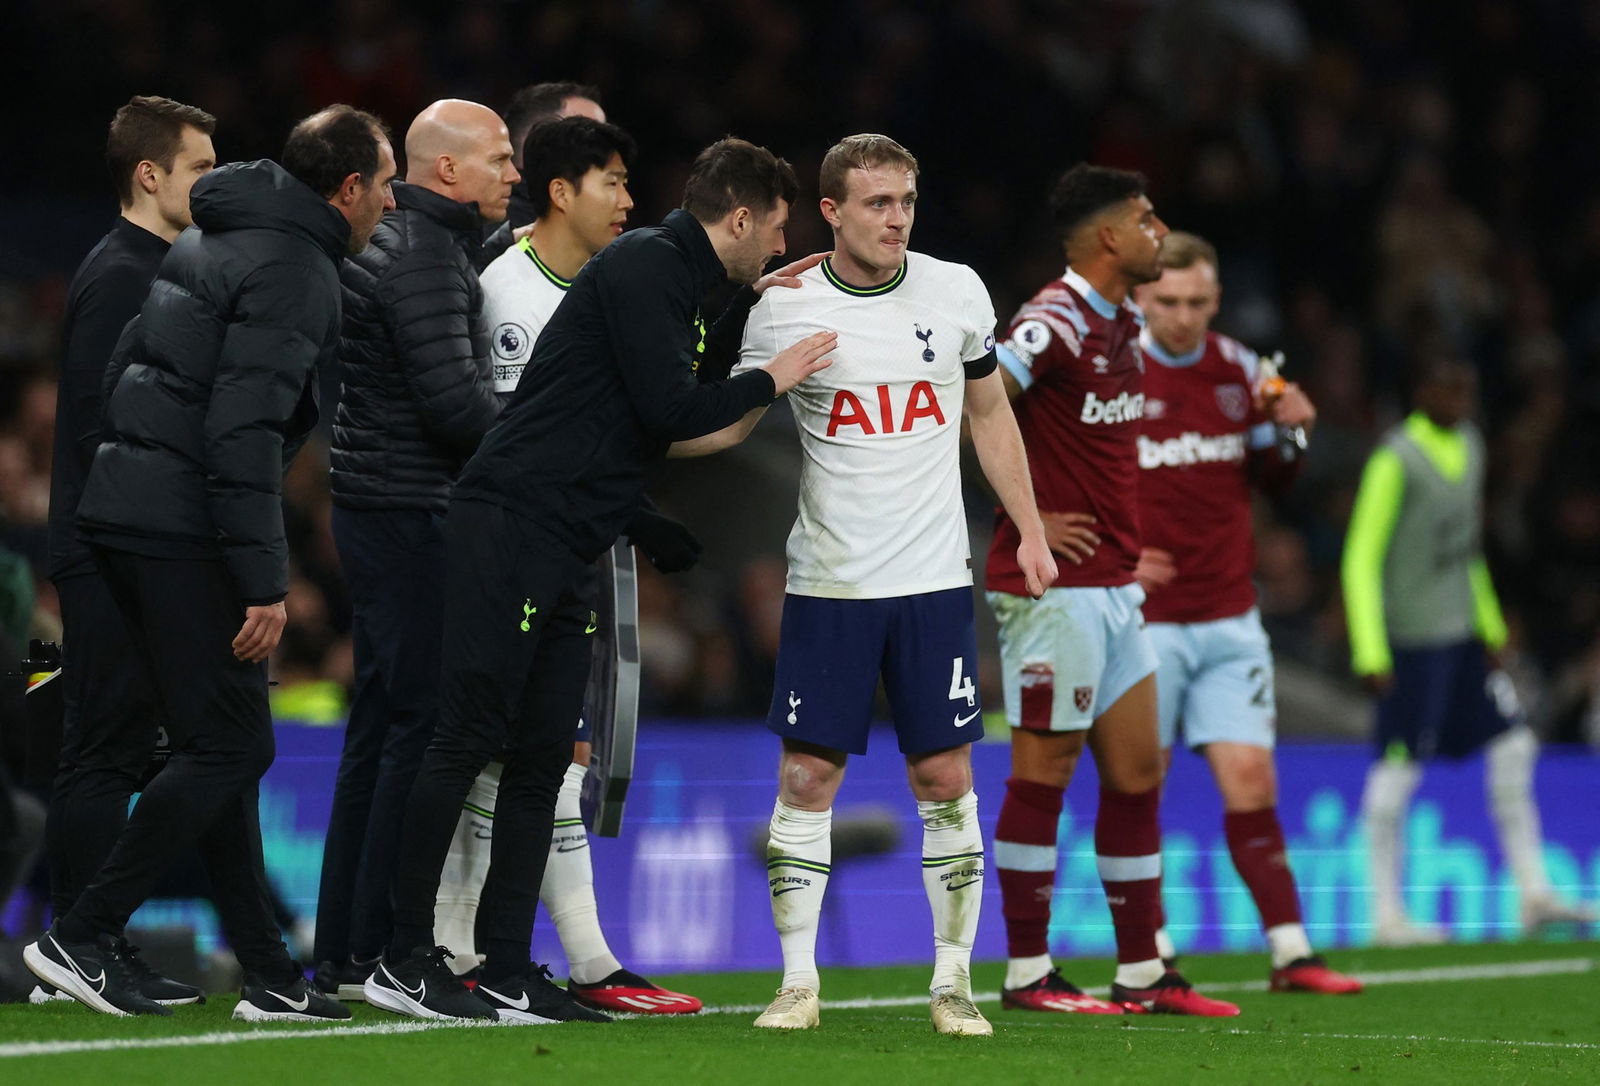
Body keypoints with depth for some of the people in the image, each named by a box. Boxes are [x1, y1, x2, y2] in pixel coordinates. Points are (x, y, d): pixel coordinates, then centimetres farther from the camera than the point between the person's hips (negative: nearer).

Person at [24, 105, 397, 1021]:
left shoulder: (210, 241, 18)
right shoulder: (295, 271, -12)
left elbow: (123, 370, 22)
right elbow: (245, 431, -20)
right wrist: (265, 583, -20)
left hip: (124, 512, 10)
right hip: (181, 530, -10)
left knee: (221, 744, 11)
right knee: (231, 746, -6)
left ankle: (270, 975, 13)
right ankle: (84, 937, -7)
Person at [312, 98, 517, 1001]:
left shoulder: (398, 242, 18)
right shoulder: (425, 259, -15)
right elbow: (456, 404, -21)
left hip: (379, 511, 11)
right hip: (413, 514, -11)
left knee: (384, 725, 13)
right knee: (420, 724, -8)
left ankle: (344, 951, 16)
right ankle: (380, 952, -8)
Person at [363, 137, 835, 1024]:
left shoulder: (675, 278, 20)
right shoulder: (643, 267, -10)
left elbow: (678, 396, 25)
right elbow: (669, 409, -15)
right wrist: (769, 382, -2)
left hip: (559, 551, 10)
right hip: (511, 527, -10)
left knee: (543, 758, 8)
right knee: (470, 740, -8)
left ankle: (507, 976, 10)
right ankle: (404, 960, -4)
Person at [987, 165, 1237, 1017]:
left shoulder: (1122, 328, 14)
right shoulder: (1057, 322, -15)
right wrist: (1026, 520, -19)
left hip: (1113, 586, 9)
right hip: (1057, 585, -9)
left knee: (1138, 770, 9)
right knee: (1044, 771, -4)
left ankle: (1142, 973, 14)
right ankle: (1027, 973, 2)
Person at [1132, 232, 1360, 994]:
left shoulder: (1239, 371, 7)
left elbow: (1271, 481, 17)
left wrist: (1290, 432, -3)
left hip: (1229, 617, 4)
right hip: (1142, 619, -3)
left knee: (1251, 782, -1)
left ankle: (1291, 954, 2)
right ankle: (1152, 957, 8)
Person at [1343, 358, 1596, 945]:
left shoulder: (1467, 445, 13)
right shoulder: (1395, 461, -13)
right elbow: (1360, 561, -14)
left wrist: (1490, 627, 22)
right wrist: (1370, 652, -19)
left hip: (1463, 633, 9)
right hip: (1413, 639, -9)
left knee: (1513, 748, 7)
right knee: (1397, 768, -5)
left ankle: (1533, 895, 12)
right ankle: (1386, 914, 0)